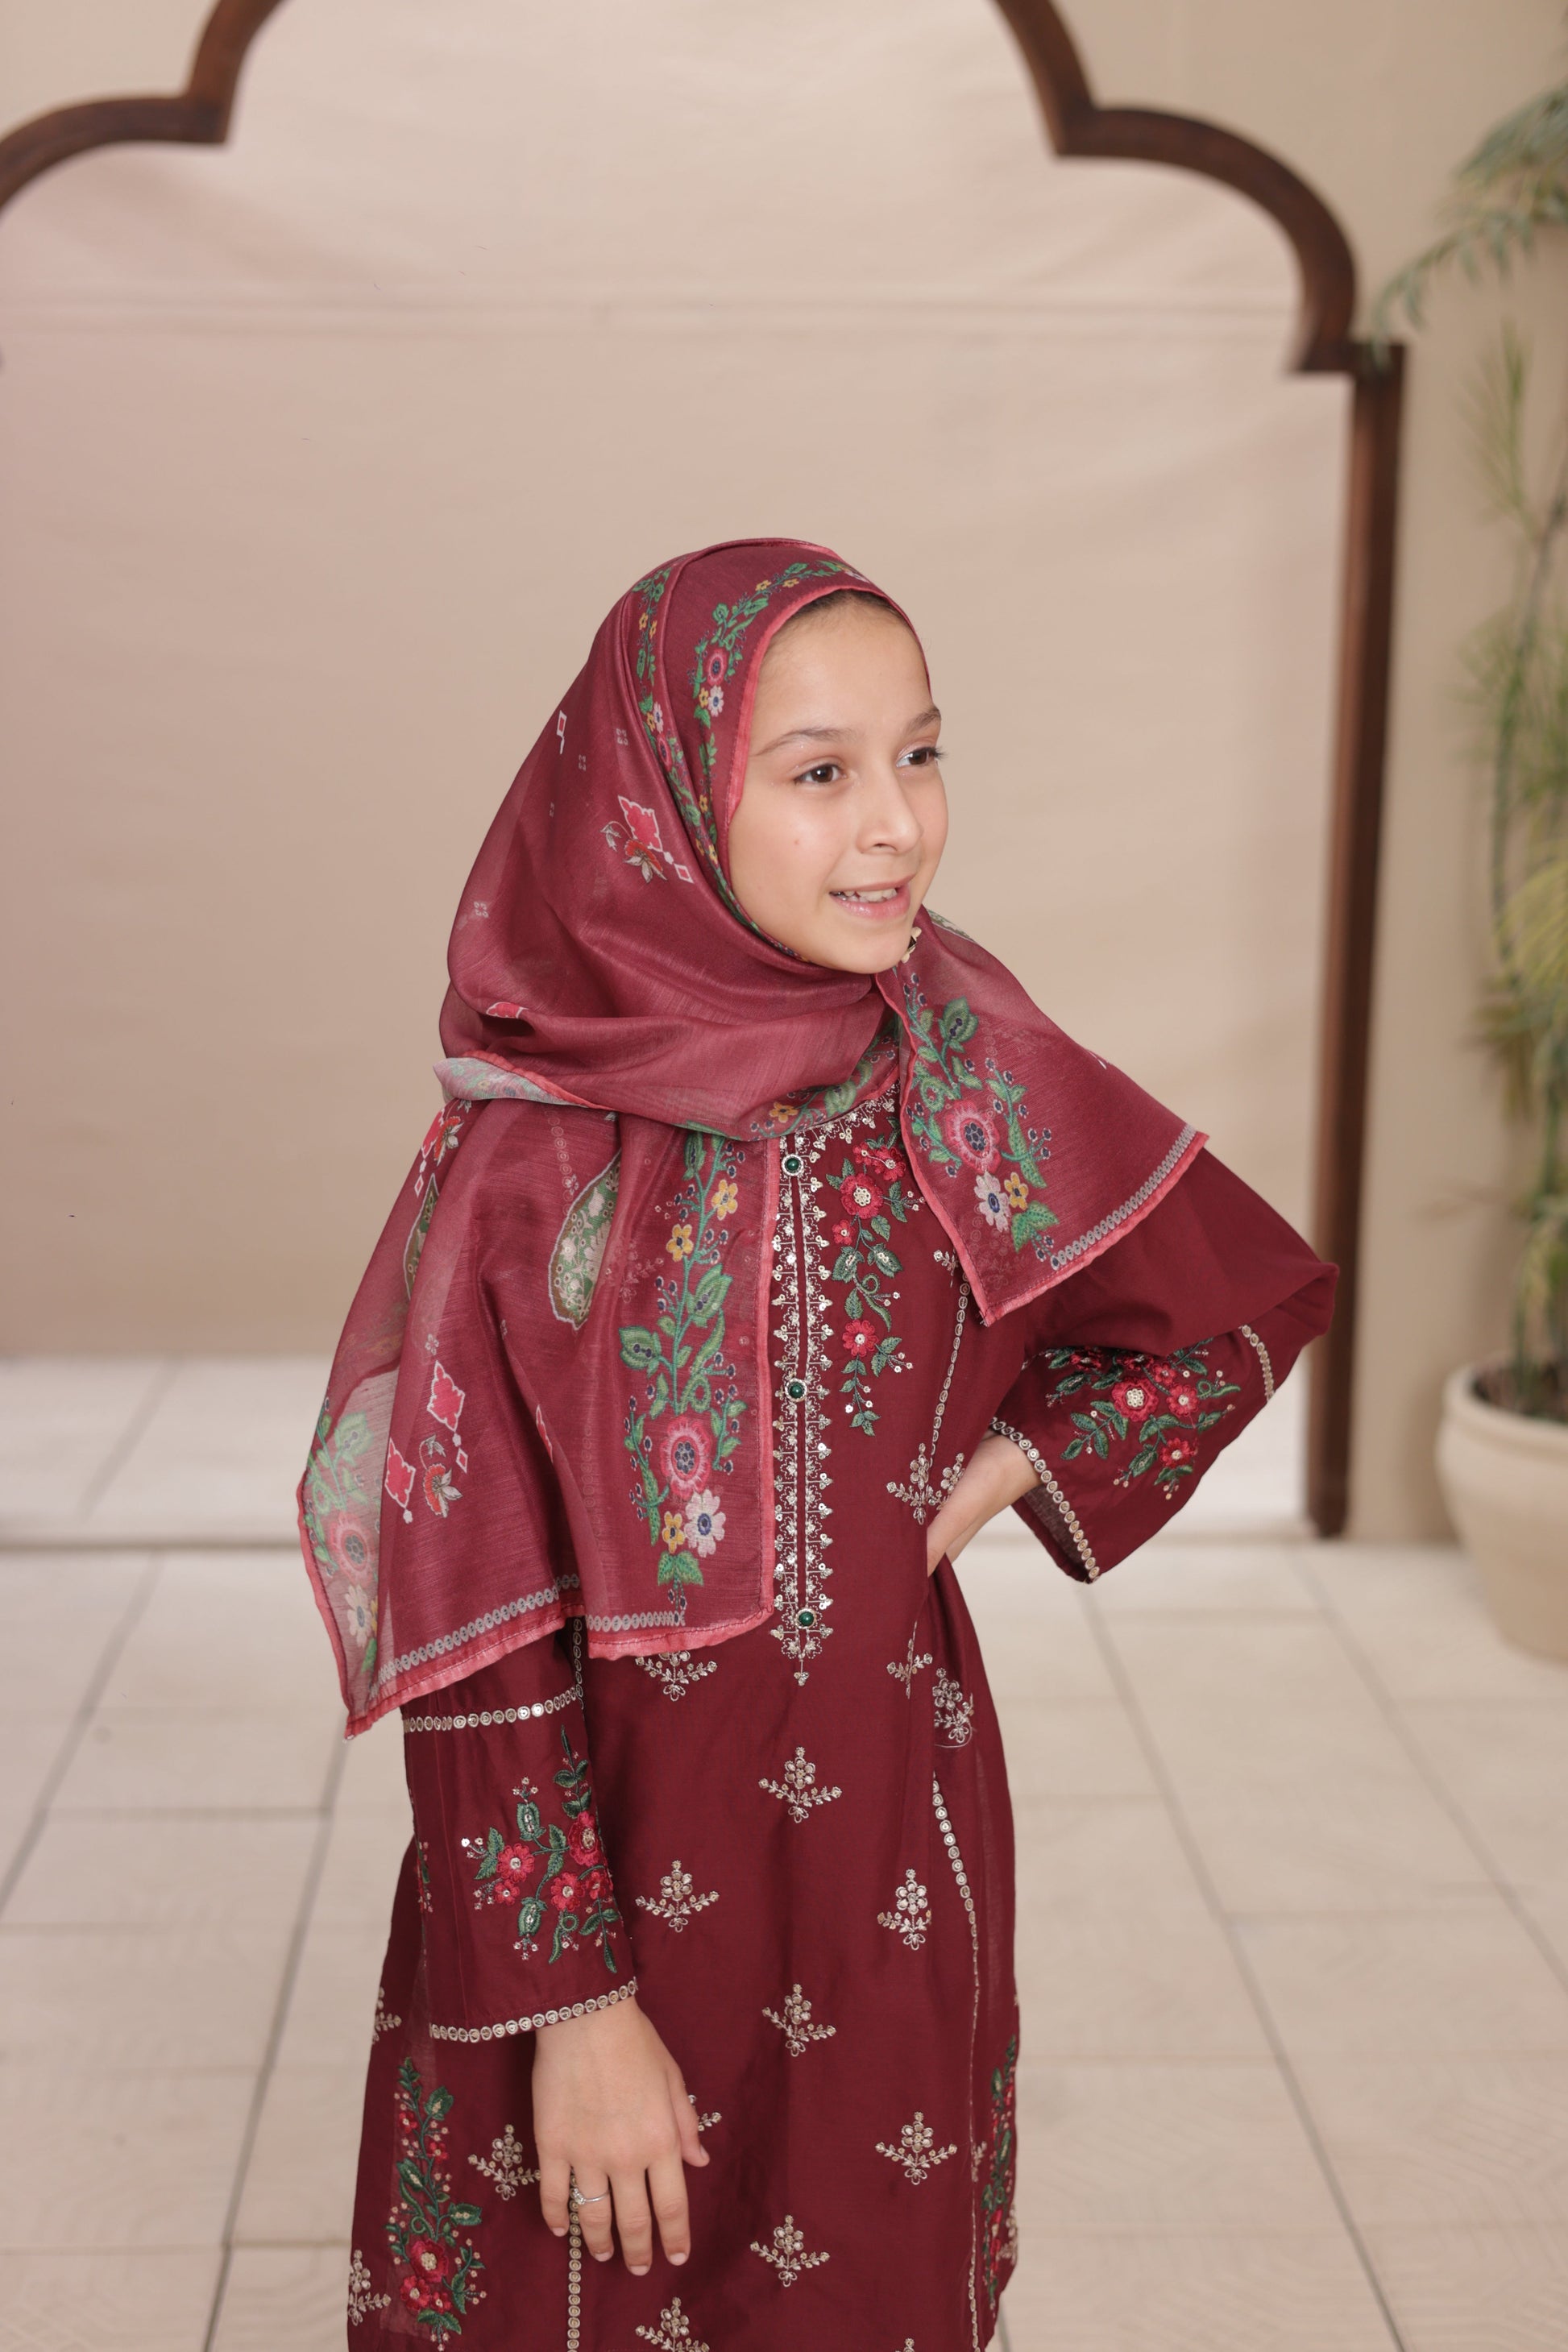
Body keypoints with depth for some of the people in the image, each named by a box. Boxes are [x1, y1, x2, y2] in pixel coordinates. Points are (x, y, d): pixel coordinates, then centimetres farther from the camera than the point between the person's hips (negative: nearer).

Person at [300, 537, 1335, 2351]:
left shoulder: (966, 1079, -7)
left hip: (893, 1861, 3)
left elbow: (1242, 1312, 8)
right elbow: (480, 1636, -13)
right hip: (601, 1853, -2)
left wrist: (1008, 1471, -4)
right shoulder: (530, 1162, -16)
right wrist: (570, 2004, -14)